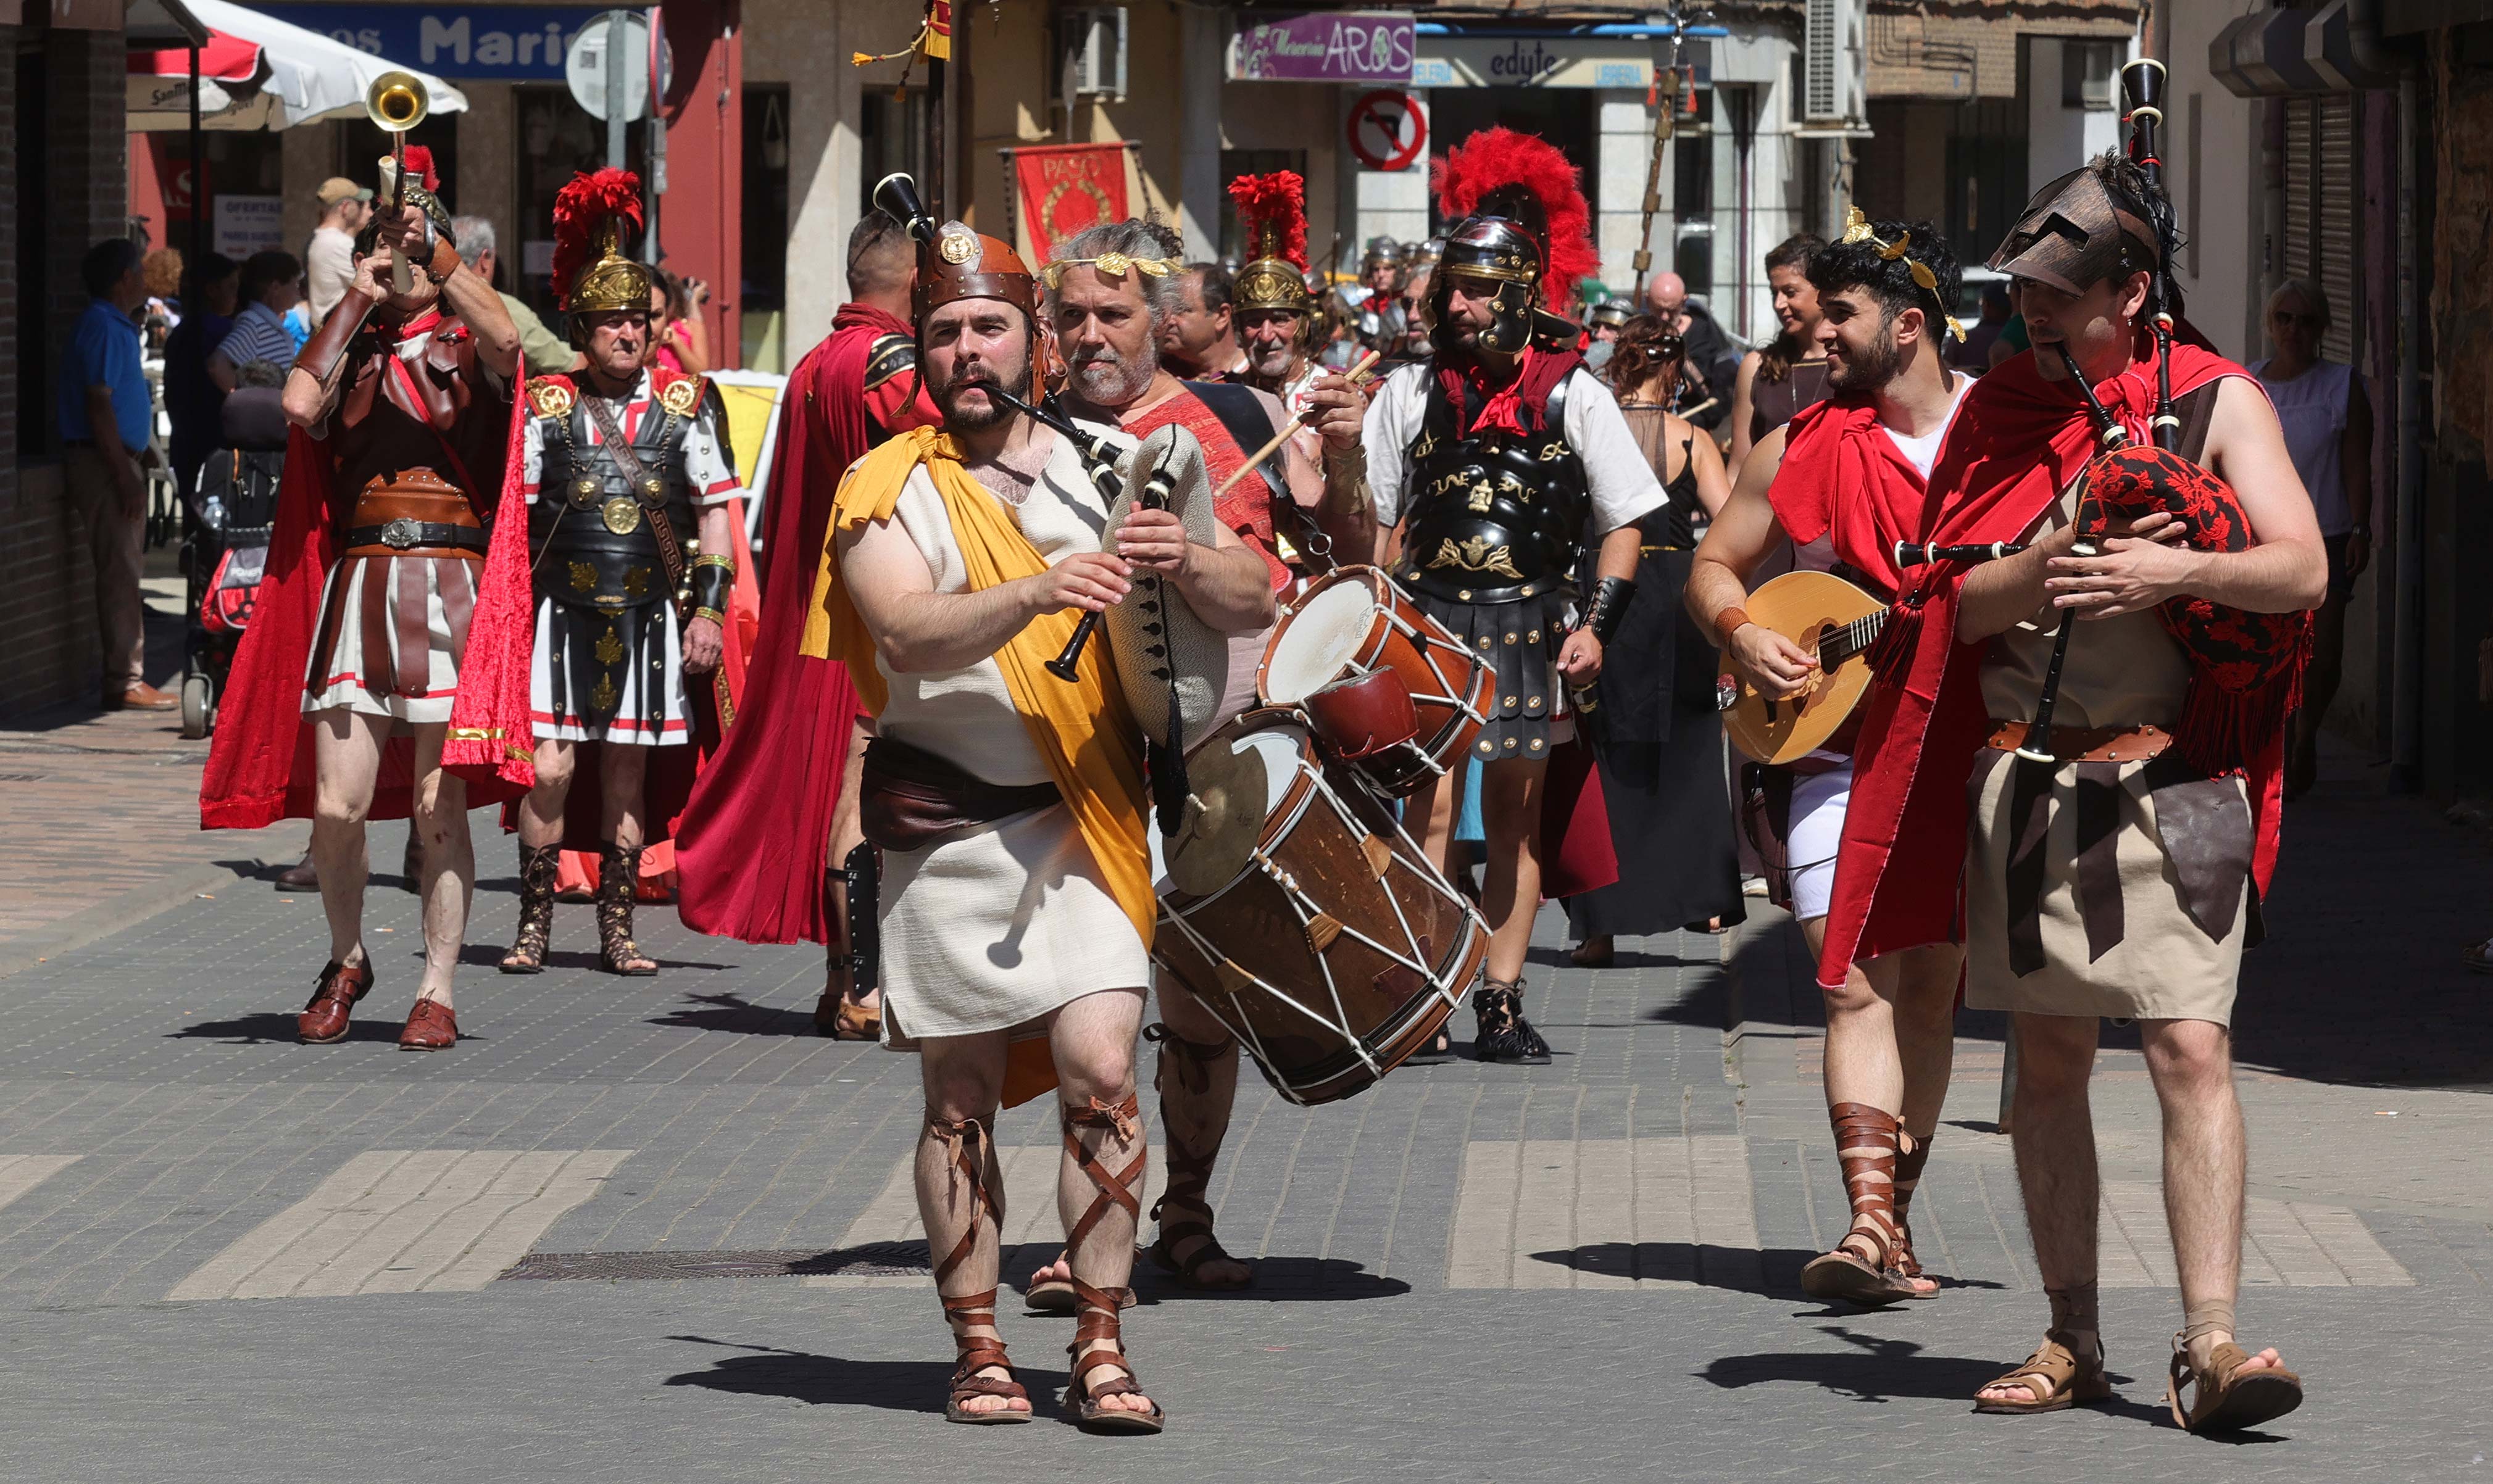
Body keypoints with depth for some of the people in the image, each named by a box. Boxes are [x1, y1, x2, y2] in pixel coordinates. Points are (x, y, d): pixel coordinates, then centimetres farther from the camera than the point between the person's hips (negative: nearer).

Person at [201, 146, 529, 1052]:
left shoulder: (465, 347, 9)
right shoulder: (350, 355, 17)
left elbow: (503, 335, -15)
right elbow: (299, 403, -4)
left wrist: (434, 244, -12)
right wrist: (356, 297, 2)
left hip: (450, 591, -2)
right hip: (358, 585, 2)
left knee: (438, 806, -3)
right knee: (337, 805, -4)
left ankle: (437, 991, 5)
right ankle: (346, 961, 18)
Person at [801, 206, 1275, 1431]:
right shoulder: (888, 490, 1)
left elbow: (1252, 605, 6)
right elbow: (910, 632, -17)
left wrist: (1184, 561, -17)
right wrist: (1036, 594, -33)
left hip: (1083, 822, 1)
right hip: (946, 826, -1)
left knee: (1100, 1072, -10)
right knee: (960, 1100, 3)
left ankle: (1101, 1351, -5)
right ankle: (978, 1353, 11)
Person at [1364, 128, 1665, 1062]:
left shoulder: (1573, 396, 0)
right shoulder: (1410, 392, 5)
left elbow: (1623, 523, 3)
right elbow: (1379, 524, 10)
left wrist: (1596, 626, -7)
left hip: (1529, 628, 0)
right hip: (1429, 623, 0)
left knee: (1515, 819, 6)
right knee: (1428, 808, -9)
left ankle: (1501, 1005, 11)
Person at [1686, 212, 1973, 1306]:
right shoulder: (1802, 449, 7)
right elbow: (1714, 564, 14)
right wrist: (1743, 636, -6)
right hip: (1837, 745, 0)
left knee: (1931, 989, 6)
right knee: (1860, 985, -12)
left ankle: (1892, 1220, 18)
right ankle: (1872, 1225, -20)